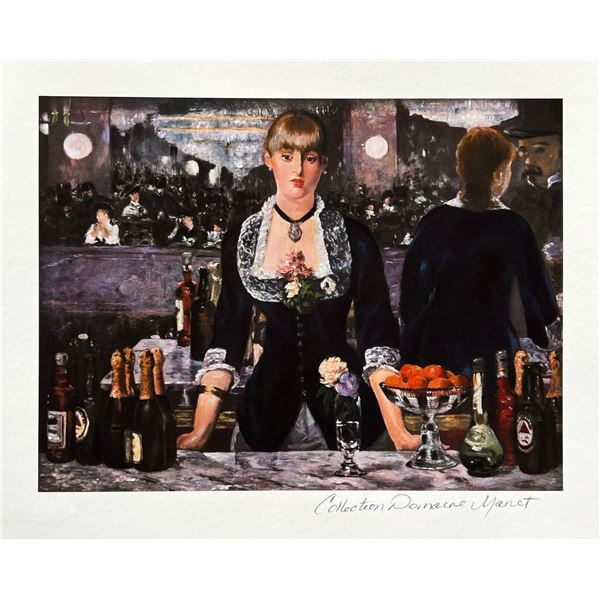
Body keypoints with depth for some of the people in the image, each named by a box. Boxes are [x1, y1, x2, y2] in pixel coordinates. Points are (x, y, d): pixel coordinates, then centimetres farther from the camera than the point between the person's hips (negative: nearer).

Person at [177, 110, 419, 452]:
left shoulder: (353, 237, -3)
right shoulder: (242, 239, 1)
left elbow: (378, 333, -7)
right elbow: (228, 335, 1)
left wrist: (399, 433, -18)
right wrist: (201, 431, -8)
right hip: (268, 412, 1)